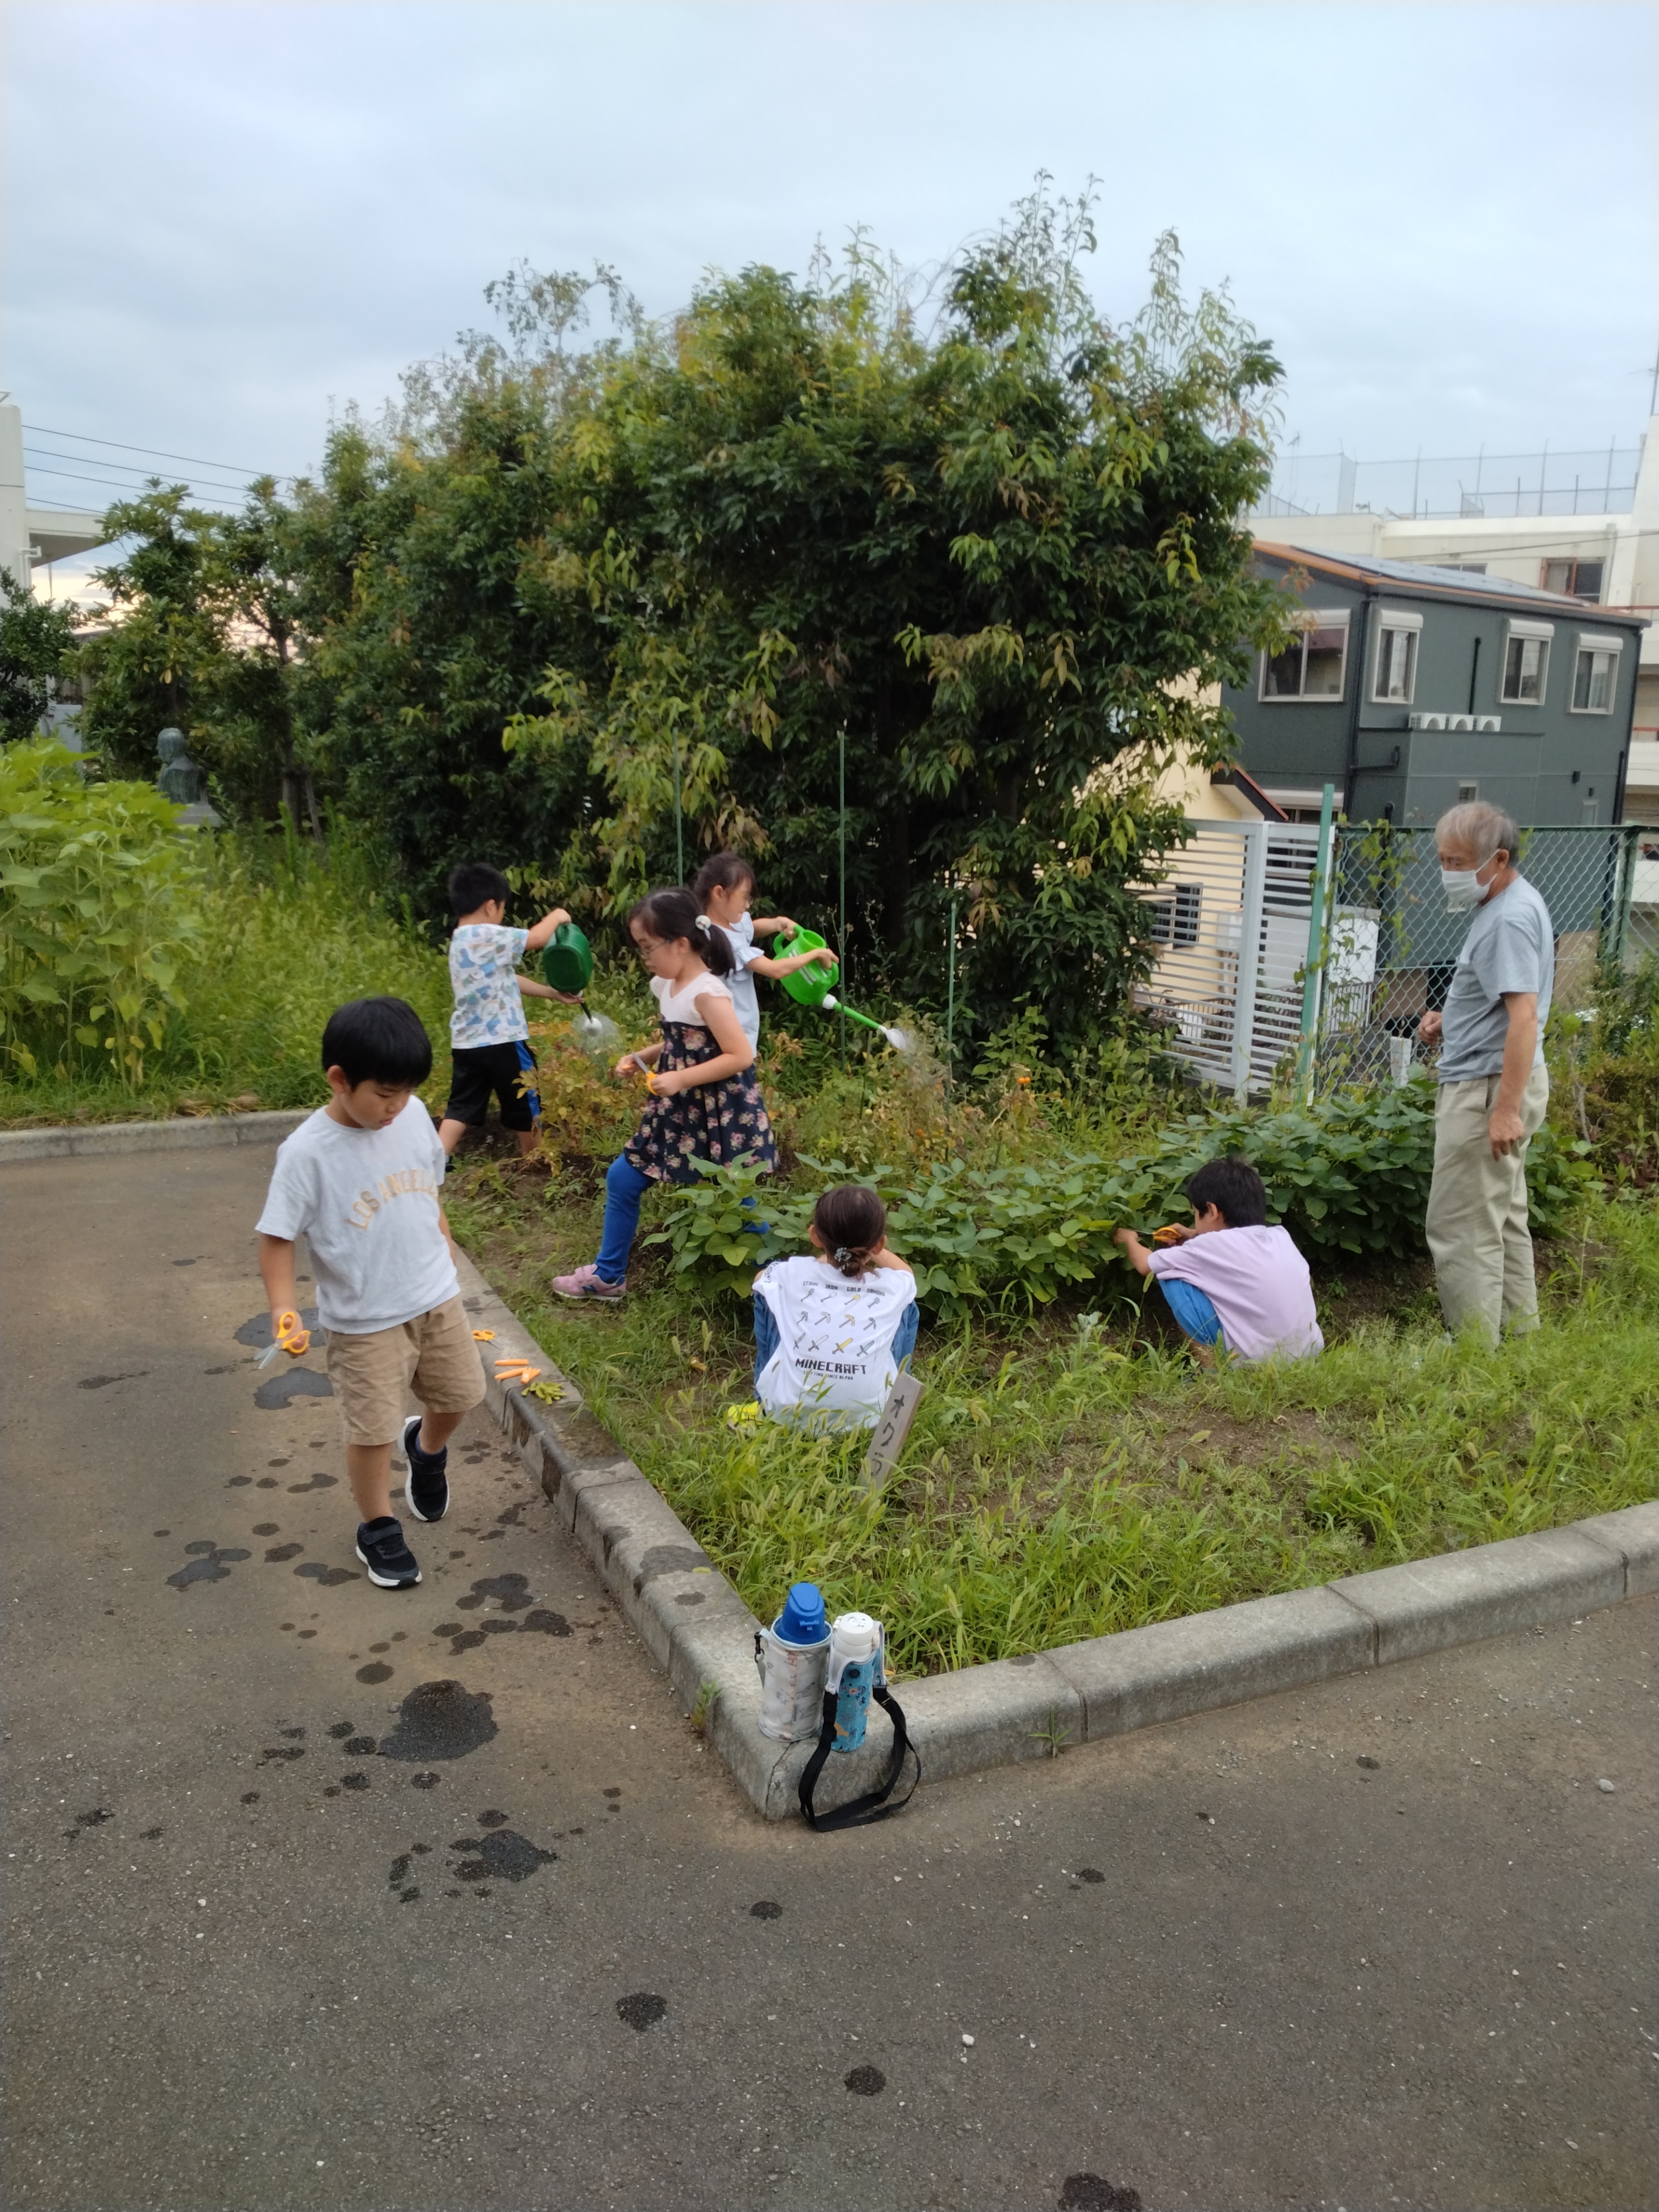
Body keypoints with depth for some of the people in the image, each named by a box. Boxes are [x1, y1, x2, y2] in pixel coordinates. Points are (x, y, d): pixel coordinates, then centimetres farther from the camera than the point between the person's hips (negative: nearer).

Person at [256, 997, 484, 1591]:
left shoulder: (413, 1116, -6)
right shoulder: (307, 1153, -22)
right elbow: (276, 1237, -16)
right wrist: (283, 1308, -28)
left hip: (437, 1298, 5)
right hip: (364, 1321, -5)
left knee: (459, 1394, 19)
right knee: (372, 1430, 4)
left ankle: (426, 1449, 53)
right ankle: (378, 1529, 29)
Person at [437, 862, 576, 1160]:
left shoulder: (462, 940, 14)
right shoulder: (487, 936, -17)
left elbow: (509, 980, 17)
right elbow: (536, 938, -21)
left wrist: (552, 993, 18)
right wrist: (556, 916, 0)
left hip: (468, 1042, 8)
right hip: (501, 1041, -8)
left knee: (461, 1108, 7)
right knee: (524, 1104, 12)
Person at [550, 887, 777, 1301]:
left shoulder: (707, 992, -21)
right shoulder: (667, 987, 7)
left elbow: (741, 1055, -25)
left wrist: (681, 1079, -24)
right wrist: (644, 1058, 5)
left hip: (721, 1116, -9)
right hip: (679, 1112, 9)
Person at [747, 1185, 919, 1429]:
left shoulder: (792, 1274, -8)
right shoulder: (892, 1287, -7)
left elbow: (760, 1279, 19)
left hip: (787, 1414, 0)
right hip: (866, 1420, 0)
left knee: (767, 1293, 18)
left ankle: (766, 1398, 29)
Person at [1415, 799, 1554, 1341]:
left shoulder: (1510, 918, -19)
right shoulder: (1508, 906, 13)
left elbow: (1524, 1015, -25)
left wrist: (1507, 1108, -28)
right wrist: (1449, 1021, 9)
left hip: (1488, 1087, -11)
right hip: (1492, 1084, 11)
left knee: (1462, 1229, -5)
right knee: (1505, 1220, 18)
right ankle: (1519, 1333, 28)